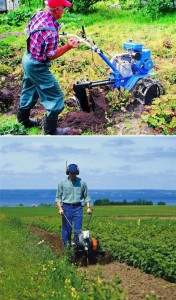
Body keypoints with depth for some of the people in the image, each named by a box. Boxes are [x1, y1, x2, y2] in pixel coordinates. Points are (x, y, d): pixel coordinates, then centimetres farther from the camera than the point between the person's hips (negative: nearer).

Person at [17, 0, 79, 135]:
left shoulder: (39, 15, -7)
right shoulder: (51, 31, -32)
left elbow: (27, 31, 12)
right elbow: (51, 56, -21)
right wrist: (68, 46, -20)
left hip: (27, 58, 9)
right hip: (37, 66, -9)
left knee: (29, 91, 27)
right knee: (55, 96, 3)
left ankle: (23, 119, 43)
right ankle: (51, 130, 11)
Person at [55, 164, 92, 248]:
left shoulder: (82, 183, 5)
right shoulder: (62, 183, 1)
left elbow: (86, 196, 12)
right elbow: (58, 198, 3)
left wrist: (88, 207, 2)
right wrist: (60, 208, -10)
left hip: (78, 207, 1)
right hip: (66, 207, -1)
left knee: (78, 229, -4)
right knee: (66, 229, 2)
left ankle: (75, 244, 7)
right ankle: (66, 247, 11)